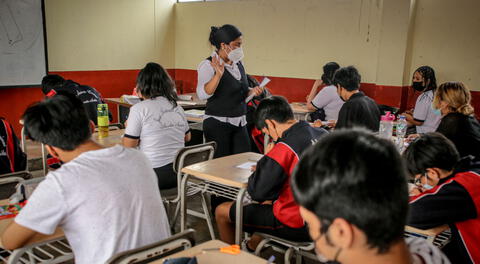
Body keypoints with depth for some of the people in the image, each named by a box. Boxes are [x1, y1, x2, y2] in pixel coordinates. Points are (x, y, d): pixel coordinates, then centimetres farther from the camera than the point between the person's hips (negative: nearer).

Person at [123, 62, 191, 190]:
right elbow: (187, 137, 21)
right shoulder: (177, 107, 8)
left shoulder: (139, 109, -9)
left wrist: (129, 127, 14)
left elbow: (129, 145, -6)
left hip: (155, 174, -6)